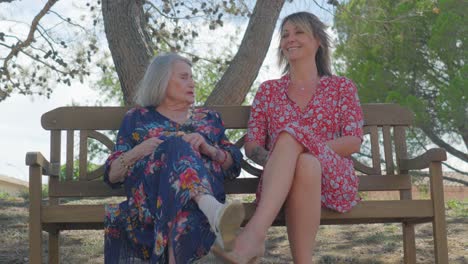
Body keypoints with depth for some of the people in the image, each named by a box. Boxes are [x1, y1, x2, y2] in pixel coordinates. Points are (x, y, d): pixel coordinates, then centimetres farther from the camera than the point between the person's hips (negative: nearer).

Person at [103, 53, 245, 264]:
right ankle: (212, 209, -61)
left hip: (206, 189, 2)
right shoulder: (137, 118, 22)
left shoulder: (208, 118, 29)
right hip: (150, 195, -2)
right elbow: (111, 175, 15)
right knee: (177, 146, -37)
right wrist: (137, 152, -5)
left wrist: (207, 149, -3)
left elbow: (234, 167, 18)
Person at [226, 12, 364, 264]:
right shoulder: (268, 90, 19)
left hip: (333, 179, -1)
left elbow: (353, 141, 1)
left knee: (292, 134, -36)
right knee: (302, 162, -38)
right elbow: (251, 145, 10)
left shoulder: (341, 87, 14)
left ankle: (254, 234, -53)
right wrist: (273, 159, -14)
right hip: (278, 182, 1)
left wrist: (307, 146, -15)